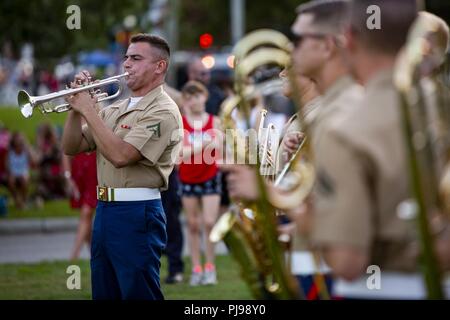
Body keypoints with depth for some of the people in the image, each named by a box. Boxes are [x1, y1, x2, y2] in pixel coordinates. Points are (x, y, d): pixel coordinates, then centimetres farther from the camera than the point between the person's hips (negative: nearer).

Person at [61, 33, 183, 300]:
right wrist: (77, 109, -1)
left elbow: (120, 155, -22)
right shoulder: (114, 109, 15)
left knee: (138, 293, -4)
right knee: (104, 292, 13)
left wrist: (88, 110, -16)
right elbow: (72, 148, 14)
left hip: (137, 214, -9)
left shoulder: (163, 111, -11)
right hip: (104, 210, 9)